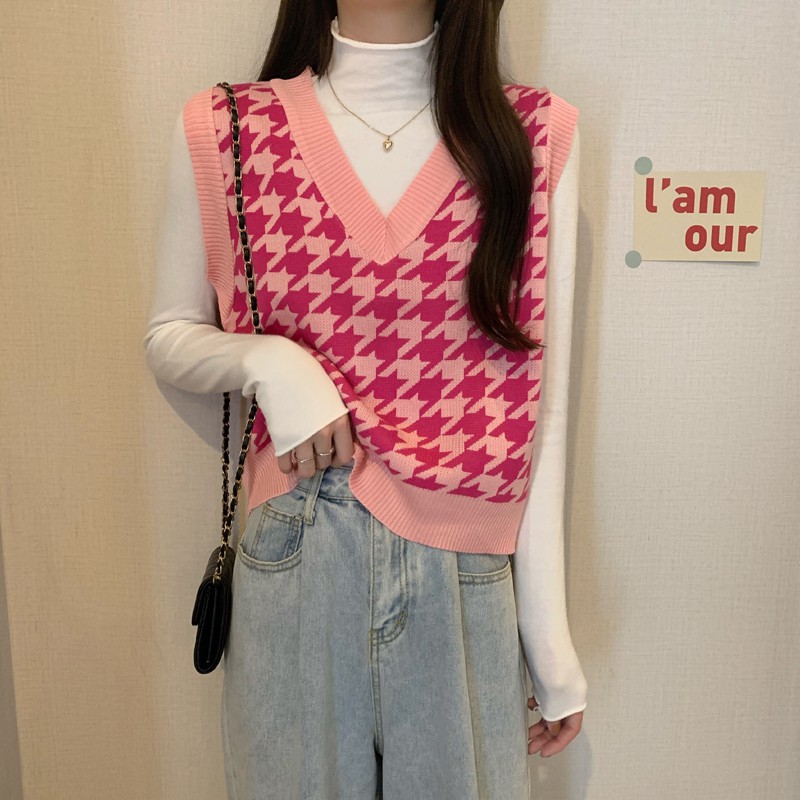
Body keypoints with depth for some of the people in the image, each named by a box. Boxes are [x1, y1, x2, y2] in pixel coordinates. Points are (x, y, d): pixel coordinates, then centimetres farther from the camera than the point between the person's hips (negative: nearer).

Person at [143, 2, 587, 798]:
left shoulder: (536, 132, -1)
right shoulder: (223, 130, 0)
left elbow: (539, 405, -2)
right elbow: (169, 337, 10)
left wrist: (549, 631, 0)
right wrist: (266, 362, -14)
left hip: (465, 580, 0)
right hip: (295, 570, 1)